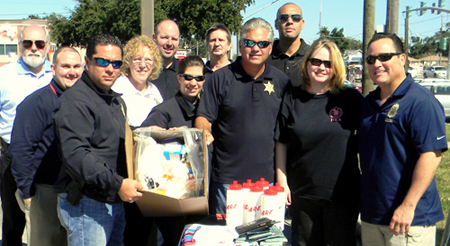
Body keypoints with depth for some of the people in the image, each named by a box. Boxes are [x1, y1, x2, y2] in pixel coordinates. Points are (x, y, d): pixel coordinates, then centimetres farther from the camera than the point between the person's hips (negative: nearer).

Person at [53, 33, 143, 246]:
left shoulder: (117, 101, 17)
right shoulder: (74, 101, -14)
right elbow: (75, 155, -25)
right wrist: (117, 184, -29)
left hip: (115, 203, 9)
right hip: (86, 205, -9)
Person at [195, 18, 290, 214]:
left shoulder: (281, 82, 7)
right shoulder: (219, 79, 0)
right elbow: (203, 118, 0)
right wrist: (205, 133, -23)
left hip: (267, 178, 2)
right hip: (227, 179, -2)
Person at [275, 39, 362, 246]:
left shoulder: (351, 98, -3)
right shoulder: (292, 98, 2)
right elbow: (281, 143, 5)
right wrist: (281, 181, 1)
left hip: (342, 194, -2)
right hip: (302, 193, 2)